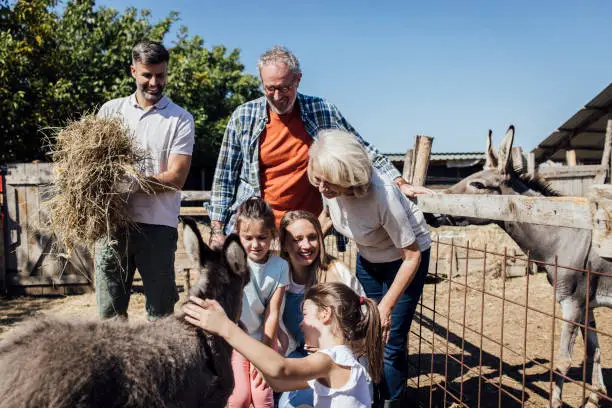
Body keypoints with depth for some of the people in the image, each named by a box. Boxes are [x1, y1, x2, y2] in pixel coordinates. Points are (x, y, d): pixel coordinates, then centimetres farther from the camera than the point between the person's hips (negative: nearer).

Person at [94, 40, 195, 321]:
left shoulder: (180, 120, 1)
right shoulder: (110, 110, 11)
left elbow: (175, 178, -7)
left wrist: (130, 183, -21)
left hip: (157, 224, -3)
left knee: (160, 313, 6)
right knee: (109, 313, 10)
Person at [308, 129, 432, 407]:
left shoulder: (381, 195, -38)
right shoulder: (328, 185, -22)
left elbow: (412, 255, -27)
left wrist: (386, 307, -28)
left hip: (406, 257, -5)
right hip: (368, 257, 6)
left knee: (390, 340, -6)